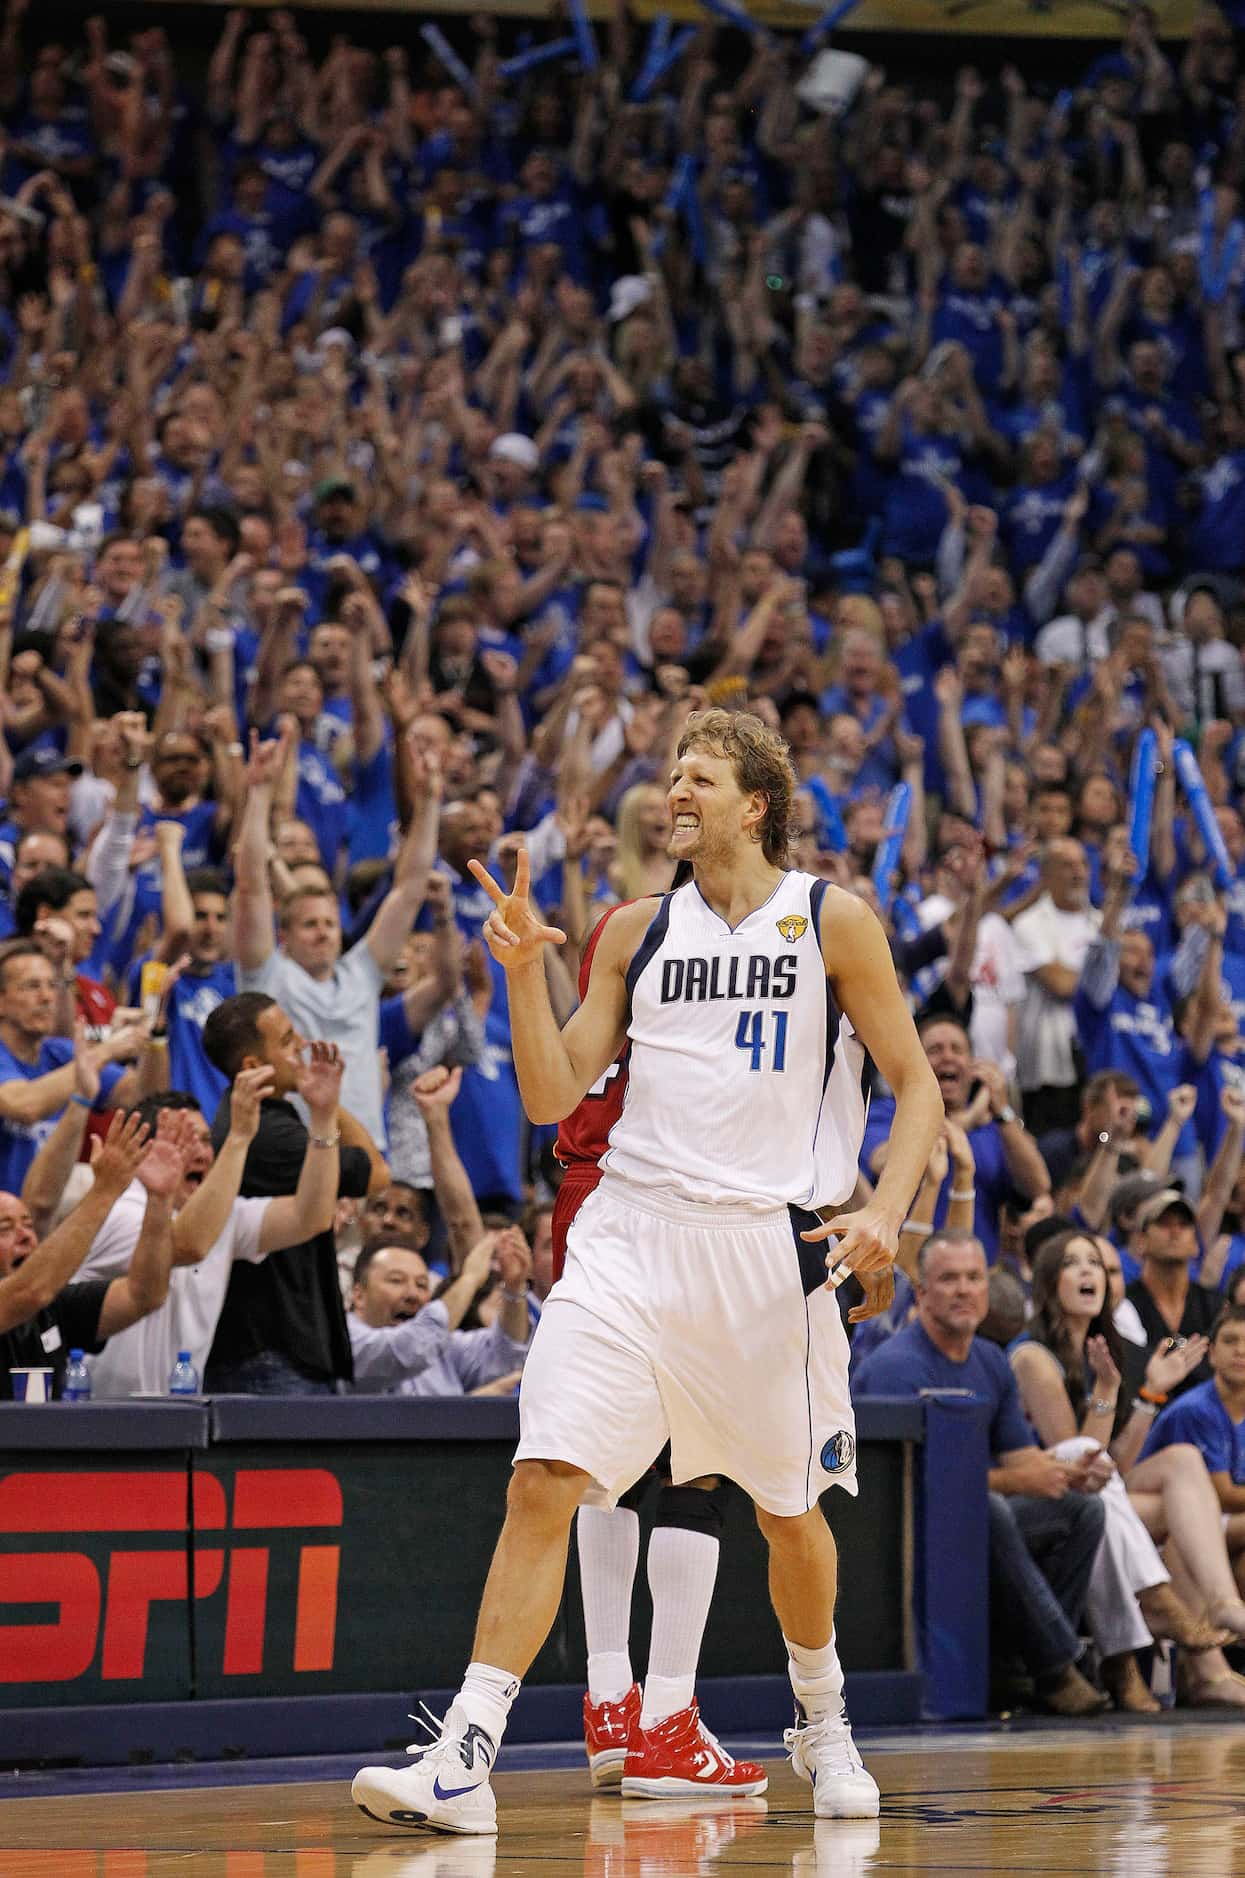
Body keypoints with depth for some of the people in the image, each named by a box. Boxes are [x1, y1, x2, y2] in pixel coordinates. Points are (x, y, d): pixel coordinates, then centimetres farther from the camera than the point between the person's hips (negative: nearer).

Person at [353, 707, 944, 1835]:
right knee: (542, 1485, -14)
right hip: (630, 1234, 2)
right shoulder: (636, 931, 10)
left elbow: (917, 1086, 3)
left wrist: (886, 1213, -12)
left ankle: (823, 1720, 39)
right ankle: (466, 1758, -18)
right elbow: (553, 1097, 9)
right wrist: (525, 970, -5)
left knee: (791, 1513, 12)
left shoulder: (834, 923, 2)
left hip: (770, 1244, -1)